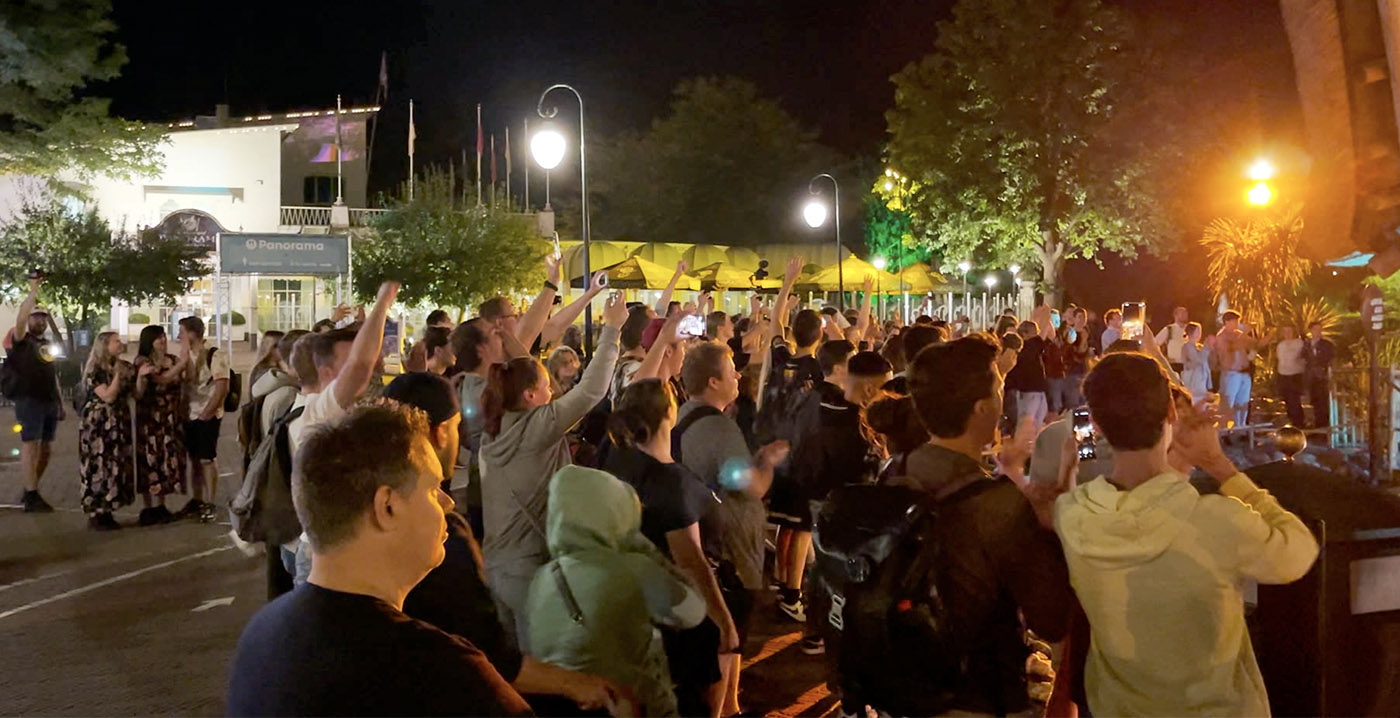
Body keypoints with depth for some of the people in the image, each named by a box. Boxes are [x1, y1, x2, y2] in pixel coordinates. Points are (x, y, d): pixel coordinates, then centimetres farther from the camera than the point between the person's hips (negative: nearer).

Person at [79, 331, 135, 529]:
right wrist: (117, 374, -20)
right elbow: (108, 396, -19)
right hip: (99, 425, -7)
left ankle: (106, 512, 14)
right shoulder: (95, 369, -10)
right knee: (98, 466, -5)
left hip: (119, 425, 7)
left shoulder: (124, 367, 9)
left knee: (116, 466, 7)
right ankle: (95, 515, 1)